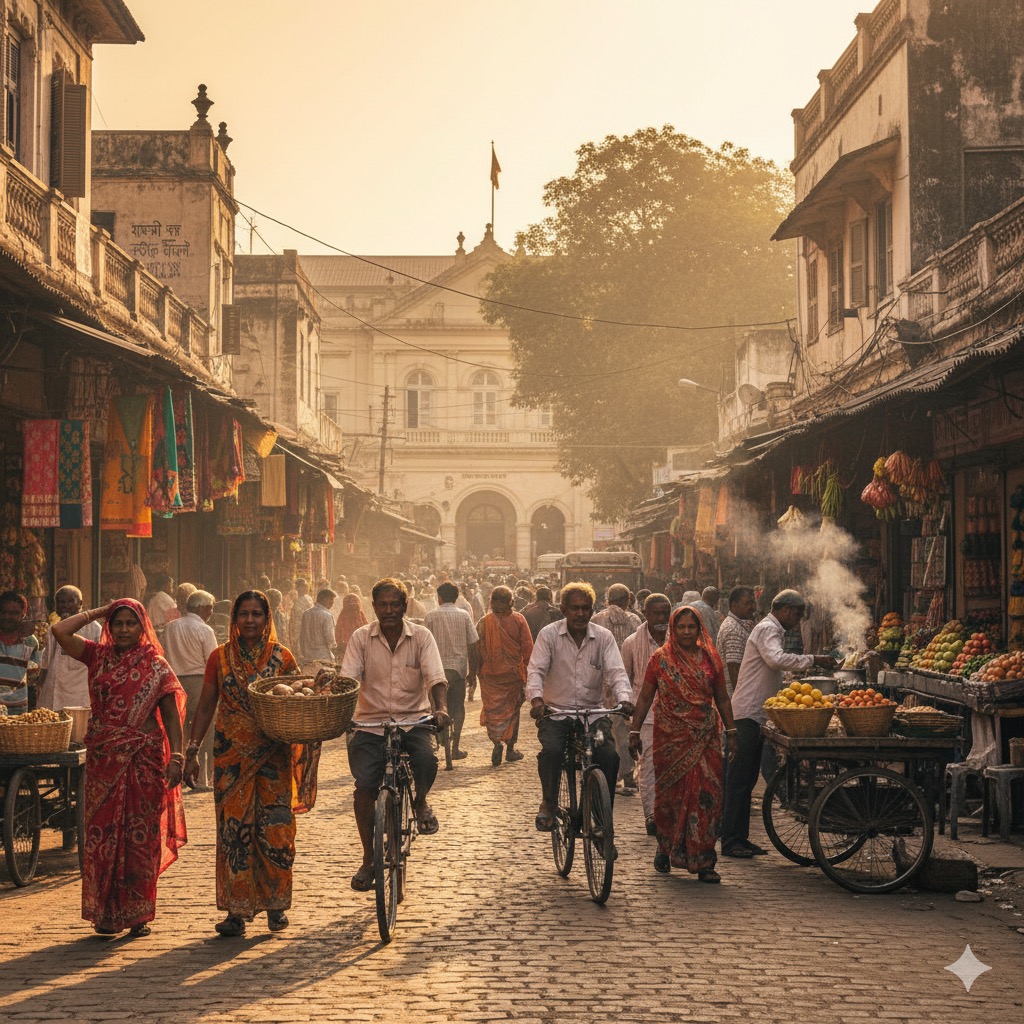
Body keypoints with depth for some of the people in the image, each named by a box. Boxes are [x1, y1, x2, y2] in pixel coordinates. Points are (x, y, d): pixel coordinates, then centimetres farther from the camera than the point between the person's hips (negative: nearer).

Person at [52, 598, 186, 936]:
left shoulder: (156, 665, 2)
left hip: (144, 760, -2)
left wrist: (176, 757, -11)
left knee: (141, 836, 1)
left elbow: (171, 715, -1)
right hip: (103, 758, 2)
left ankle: (138, 914, 10)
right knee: (103, 834, 1)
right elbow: (60, 630, -5)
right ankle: (106, 913, 8)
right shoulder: (98, 656, 7)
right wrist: (96, 613, 4)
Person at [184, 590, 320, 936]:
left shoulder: (282, 657, 5)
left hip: (273, 755, 0)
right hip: (232, 753, 0)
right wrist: (192, 751, 3)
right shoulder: (221, 657, 6)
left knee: (275, 829, -2)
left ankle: (277, 903, 14)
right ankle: (237, 910, 4)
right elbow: (206, 707, 9)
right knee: (234, 829, -2)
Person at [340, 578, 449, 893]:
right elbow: (346, 680, -6)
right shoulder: (361, 638, 1)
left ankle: (420, 802, 7)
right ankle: (368, 859, 2)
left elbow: (435, 678, -10)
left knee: (426, 761, -30)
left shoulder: (421, 636, -1)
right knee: (364, 784, -16)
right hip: (371, 723, 1)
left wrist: (441, 708, -29)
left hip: (413, 720, -1)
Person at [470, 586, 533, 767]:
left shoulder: (484, 622, -6)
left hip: (490, 673, 0)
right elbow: (527, 648, -5)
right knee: (512, 709, 13)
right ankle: (510, 749, 18)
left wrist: (473, 673, 5)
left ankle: (496, 741, -18)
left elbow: (476, 650, -3)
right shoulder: (518, 620, -5)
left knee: (492, 710, 5)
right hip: (513, 673, 1)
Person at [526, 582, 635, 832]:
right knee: (551, 751, -29)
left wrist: (624, 699, -27)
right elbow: (536, 670, -10)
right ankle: (548, 803, -4)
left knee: (609, 756, -21)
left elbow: (616, 672, -7)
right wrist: (536, 698, -31)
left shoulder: (603, 637, 2)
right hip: (556, 711, -1)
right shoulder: (549, 635, -2)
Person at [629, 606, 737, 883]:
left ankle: (703, 862, -1)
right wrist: (634, 731, -1)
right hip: (670, 738, -1)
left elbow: (722, 699, 13)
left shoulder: (710, 658, 7)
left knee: (705, 795, -6)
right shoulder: (661, 658, 3)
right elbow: (645, 697, 4)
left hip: (705, 740, 1)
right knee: (669, 794, 4)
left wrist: (731, 732, 9)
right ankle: (664, 850, 25)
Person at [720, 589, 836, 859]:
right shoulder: (767, 629, -11)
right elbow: (777, 659, -30)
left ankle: (740, 838, 15)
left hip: (756, 715, 11)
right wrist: (812, 660, -28)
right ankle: (730, 841, -7)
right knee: (739, 778, -8)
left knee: (746, 779, 11)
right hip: (748, 713, -11)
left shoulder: (771, 630, 22)